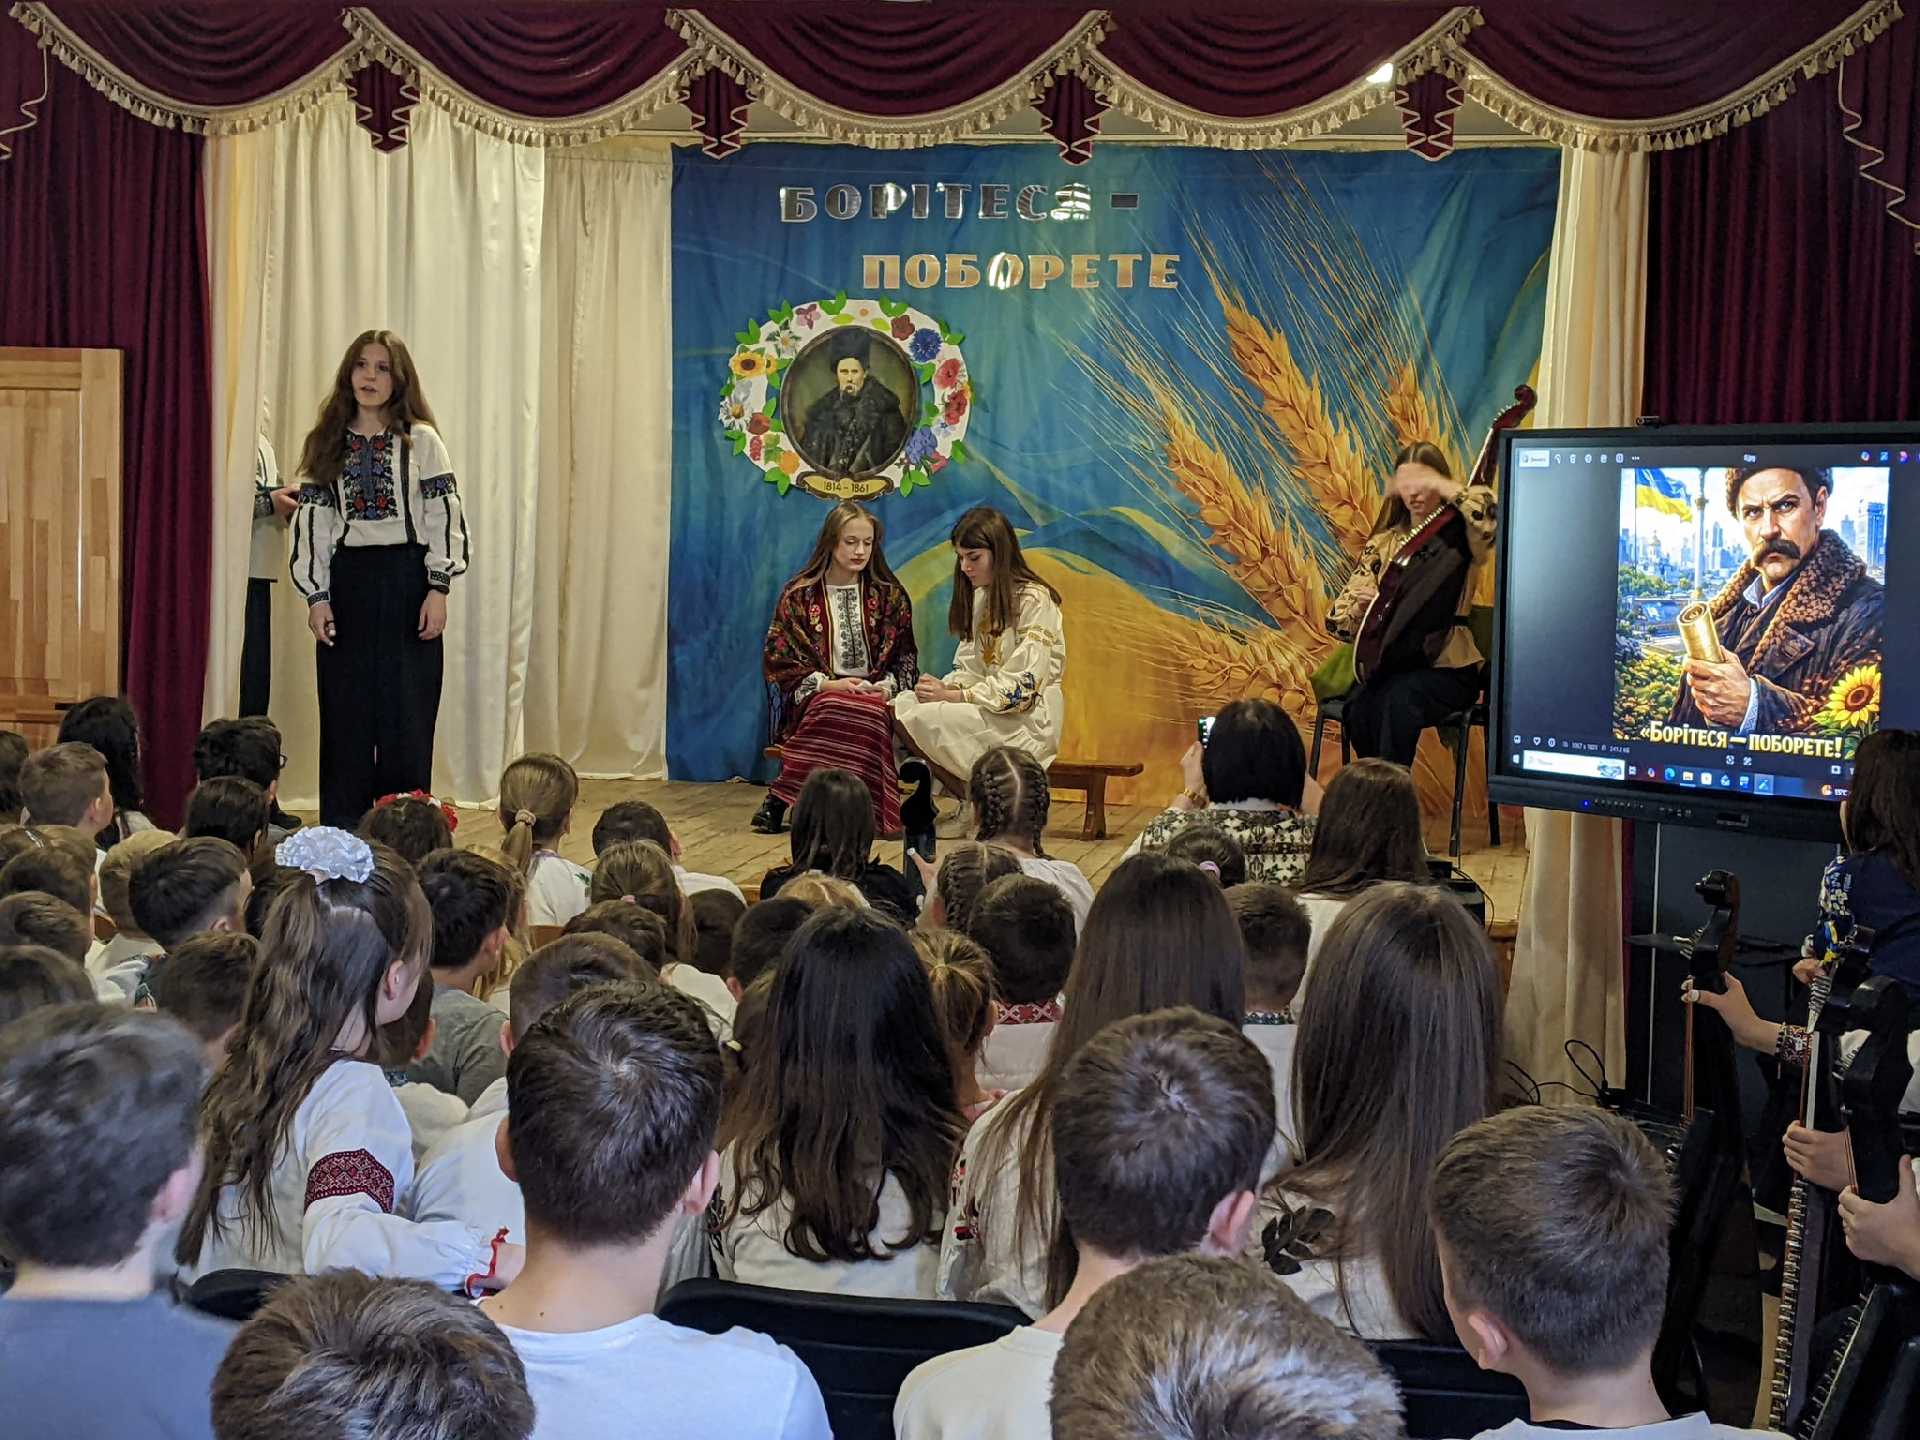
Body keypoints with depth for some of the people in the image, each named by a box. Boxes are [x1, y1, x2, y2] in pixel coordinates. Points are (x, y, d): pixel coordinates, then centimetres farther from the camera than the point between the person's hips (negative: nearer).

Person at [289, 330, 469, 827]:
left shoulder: (421, 440, 2)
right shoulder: (326, 444, 9)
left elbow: (443, 515, -2)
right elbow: (312, 521, 8)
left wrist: (438, 589, -9)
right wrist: (316, 597, 0)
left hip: (406, 583, -2)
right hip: (347, 584, 2)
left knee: (406, 716, -2)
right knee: (346, 716, 4)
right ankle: (341, 836, 11)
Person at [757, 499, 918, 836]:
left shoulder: (889, 595, 13)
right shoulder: (799, 594, 7)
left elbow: (905, 657, 13)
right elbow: (777, 660, 2)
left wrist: (887, 686, -9)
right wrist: (827, 684, -11)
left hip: (876, 695, 2)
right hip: (814, 696, -2)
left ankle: (781, 797, -30)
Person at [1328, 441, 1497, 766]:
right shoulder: (1383, 544, 11)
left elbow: (1491, 513, -27)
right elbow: (1338, 620, 7)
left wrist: (1436, 483, -21)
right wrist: (1360, 608, -16)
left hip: (1448, 669, -3)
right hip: (1389, 663, 3)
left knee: (1399, 697, -35)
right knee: (1360, 704, -31)